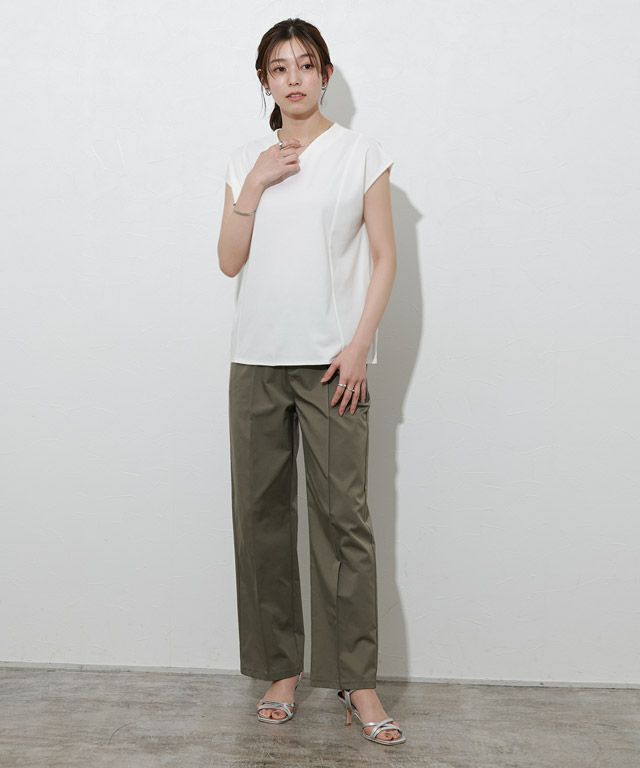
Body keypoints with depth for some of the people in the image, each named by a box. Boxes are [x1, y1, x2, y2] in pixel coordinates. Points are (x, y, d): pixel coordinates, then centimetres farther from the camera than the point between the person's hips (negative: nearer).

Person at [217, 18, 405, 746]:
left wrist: (359, 345, -9)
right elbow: (229, 261, 6)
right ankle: (280, 669, 16)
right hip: (256, 358, 3)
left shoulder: (362, 154, 5)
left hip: (331, 359, -3)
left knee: (343, 515, -4)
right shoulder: (245, 161, 13)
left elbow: (384, 257, 1)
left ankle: (357, 681, 5)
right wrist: (255, 183, -5)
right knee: (261, 511, 4)